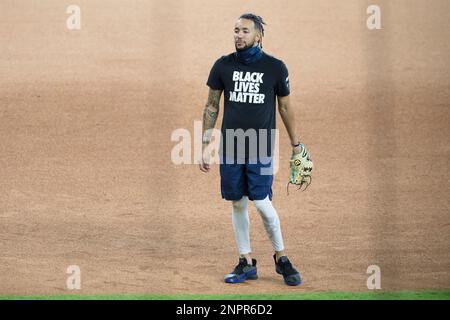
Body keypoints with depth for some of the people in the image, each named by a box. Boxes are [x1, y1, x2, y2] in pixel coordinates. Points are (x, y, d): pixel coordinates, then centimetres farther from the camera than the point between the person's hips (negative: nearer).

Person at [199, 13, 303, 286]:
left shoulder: (275, 67, -1)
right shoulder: (223, 66, 3)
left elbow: (286, 108, 7)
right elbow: (212, 107, 8)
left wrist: (297, 146, 8)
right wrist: (205, 147, 4)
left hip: (261, 150, -2)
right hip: (230, 148, 2)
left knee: (262, 203, -9)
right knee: (238, 204, 6)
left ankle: (281, 258, 9)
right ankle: (247, 263, 15)